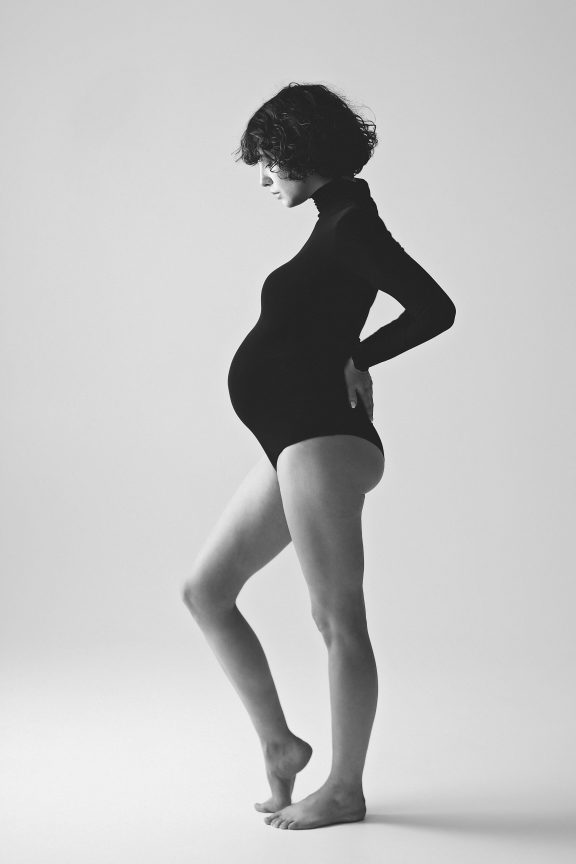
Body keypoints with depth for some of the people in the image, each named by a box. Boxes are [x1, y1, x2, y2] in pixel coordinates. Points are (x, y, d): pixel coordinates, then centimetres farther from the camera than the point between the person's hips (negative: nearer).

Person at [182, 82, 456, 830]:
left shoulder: (352, 225, -11)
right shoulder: (337, 219, 15)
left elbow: (436, 309, -18)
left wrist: (357, 360, -8)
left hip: (322, 439, -11)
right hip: (295, 441, 11)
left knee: (336, 616, -2)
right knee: (205, 591, 13)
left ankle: (345, 788, 11)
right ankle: (279, 744, 19)